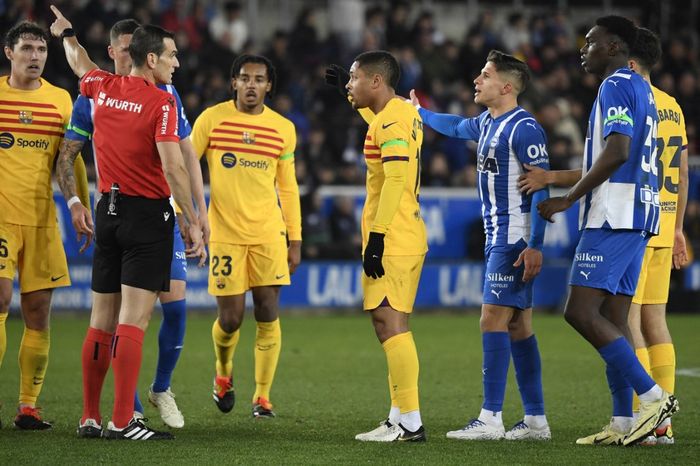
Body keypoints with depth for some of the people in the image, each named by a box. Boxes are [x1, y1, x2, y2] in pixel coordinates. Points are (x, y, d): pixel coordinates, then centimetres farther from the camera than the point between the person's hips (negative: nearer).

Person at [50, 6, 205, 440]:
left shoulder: (103, 88, 6)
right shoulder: (161, 102, -13)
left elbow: (81, 65, 30)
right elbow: (173, 167, -19)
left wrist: (67, 33, 51)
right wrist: (193, 222, -15)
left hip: (108, 210, 7)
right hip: (148, 213, -7)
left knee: (102, 319, 10)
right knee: (134, 320, -8)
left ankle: (90, 417, 14)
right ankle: (123, 422, -11)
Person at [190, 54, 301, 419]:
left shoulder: (283, 129, 6)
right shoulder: (212, 119, -1)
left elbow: (288, 188, 13)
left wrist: (295, 241, 10)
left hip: (269, 233, 2)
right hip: (224, 233, -2)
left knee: (268, 314, -5)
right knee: (230, 318, -2)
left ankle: (262, 396, 6)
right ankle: (223, 373, 29)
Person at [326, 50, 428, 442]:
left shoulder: (391, 122, -15)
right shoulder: (404, 112, 15)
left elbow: (395, 179, -24)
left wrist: (377, 236, -25)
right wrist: (350, 92, 47)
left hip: (391, 243, -10)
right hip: (408, 240, 10)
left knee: (390, 322, -12)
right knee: (390, 324, 14)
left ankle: (410, 423, -14)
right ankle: (400, 417, 17)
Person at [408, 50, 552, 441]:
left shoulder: (523, 128, -15)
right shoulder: (487, 123, 14)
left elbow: (542, 188, -19)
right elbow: (457, 127, 38)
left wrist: (535, 246, -25)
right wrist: (419, 112, 51)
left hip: (515, 241, -9)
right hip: (498, 238, 9)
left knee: (493, 320, -10)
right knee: (518, 327, 8)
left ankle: (491, 420, -10)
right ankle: (536, 420, 10)